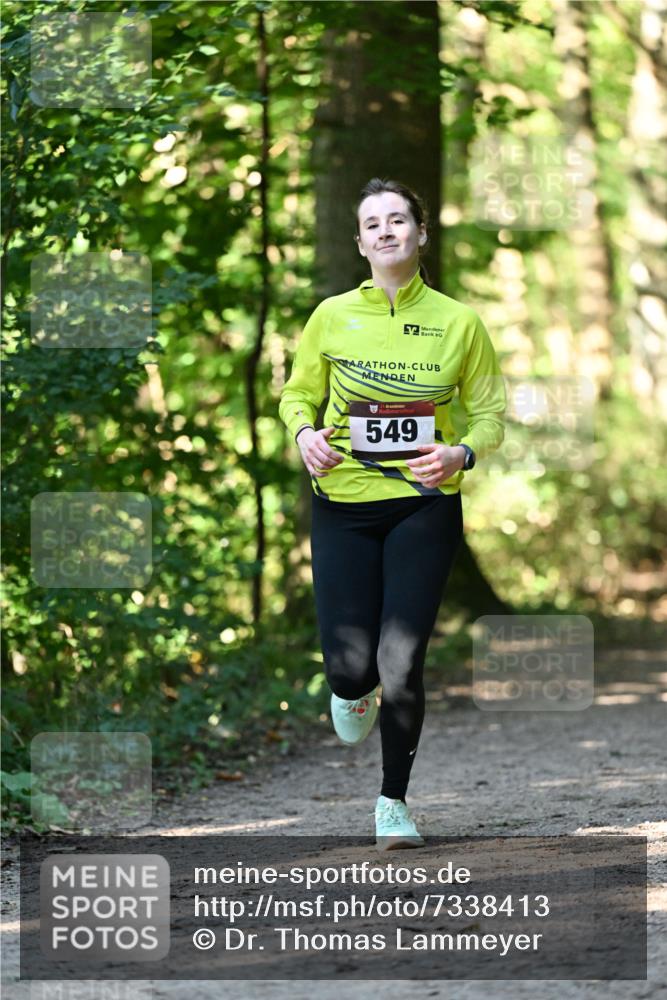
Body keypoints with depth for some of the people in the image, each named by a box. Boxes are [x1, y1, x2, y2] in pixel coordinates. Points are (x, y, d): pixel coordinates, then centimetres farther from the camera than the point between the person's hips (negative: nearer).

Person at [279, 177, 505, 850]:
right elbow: (297, 393, 14)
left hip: (425, 505, -1)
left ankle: (394, 802, 12)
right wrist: (305, 432, -9)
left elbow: (489, 413, 7)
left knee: (401, 661, -9)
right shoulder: (332, 317, 2)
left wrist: (463, 453, -14)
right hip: (343, 506, 1)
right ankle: (354, 690, 35)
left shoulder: (459, 322, 1)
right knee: (350, 664, -7)